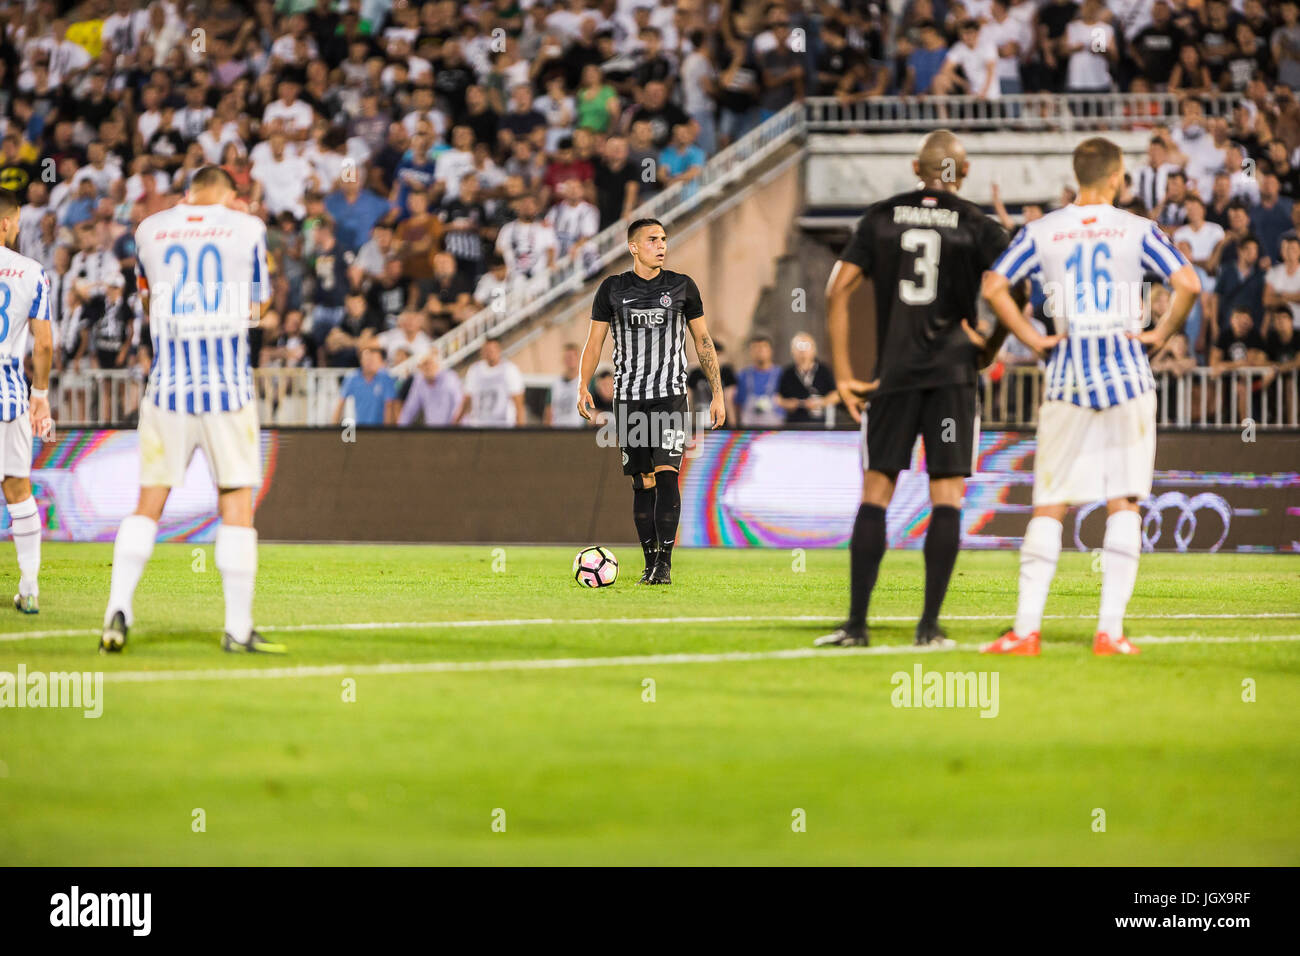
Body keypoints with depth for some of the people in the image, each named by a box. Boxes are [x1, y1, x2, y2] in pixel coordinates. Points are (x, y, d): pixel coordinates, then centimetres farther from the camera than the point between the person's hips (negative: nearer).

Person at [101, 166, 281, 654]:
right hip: (229, 385, -2)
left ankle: (118, 607, -2)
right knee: (236, 502, 3)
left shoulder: (152, 230, 7)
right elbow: (257, 309, 8)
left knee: (149, 501, 9)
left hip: (168, 383, 2)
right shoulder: (246, 229, 0)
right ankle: (238, 627, 2)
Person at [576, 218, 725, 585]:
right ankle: (650, 563, 10)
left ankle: (664, 563, -17)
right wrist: (583, 388, -5)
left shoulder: (682, 286, 5)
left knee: (666, 473, -15)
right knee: (643, 482, 3)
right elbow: (594, 342, 9)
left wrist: (718, 393, 6)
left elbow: (703, 341, 10)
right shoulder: (612, 289, 6)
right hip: (629, 398, 1)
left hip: (671, 395, -1)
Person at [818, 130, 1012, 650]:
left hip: (894, 373, 1)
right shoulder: (977, 227, 1)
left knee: (875, 493, 5)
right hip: (953, 373, -1)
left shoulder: (881, 218, 7)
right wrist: (991, 345, 7)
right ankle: (929, 626, -3)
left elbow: (838, 291, 2)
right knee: (947, 495, 2)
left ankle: (857, 623, 1)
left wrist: (842, 372, 4)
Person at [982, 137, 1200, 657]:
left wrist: (1031, 339, 5)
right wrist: (1161, 334, 3)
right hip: (1126, 375, -1)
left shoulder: (1042, 231, 4)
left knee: (1049, 506, 5)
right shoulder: (1137, 230, -1)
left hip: (1068, 377, 1)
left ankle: (1026, 629, -1)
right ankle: (1110, 630, -3)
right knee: (1123, 504, 3)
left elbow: (993, 287, -3)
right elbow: (1188, 285, -11)